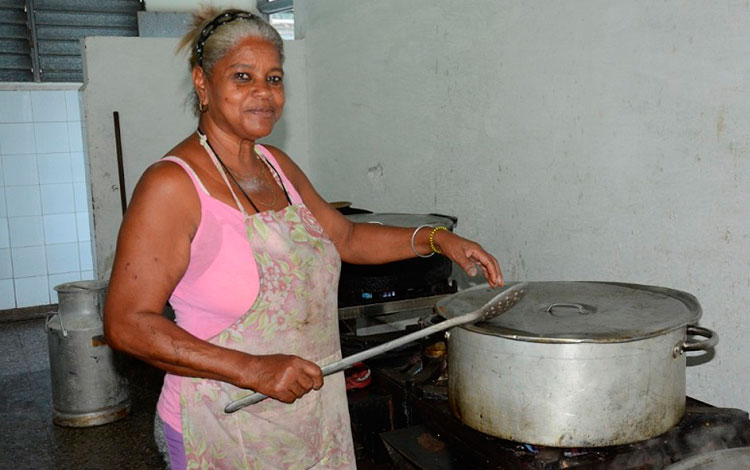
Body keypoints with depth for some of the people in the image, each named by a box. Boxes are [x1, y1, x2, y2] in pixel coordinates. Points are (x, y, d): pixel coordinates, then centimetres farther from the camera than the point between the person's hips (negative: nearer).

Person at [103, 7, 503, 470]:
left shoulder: (277, 165, 5)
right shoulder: (173, 185, -18)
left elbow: (345, 237, 16)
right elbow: (127, 323, -21)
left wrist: (437, 238, 4)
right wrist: (252, 370, -27)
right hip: (225, 430, -6)